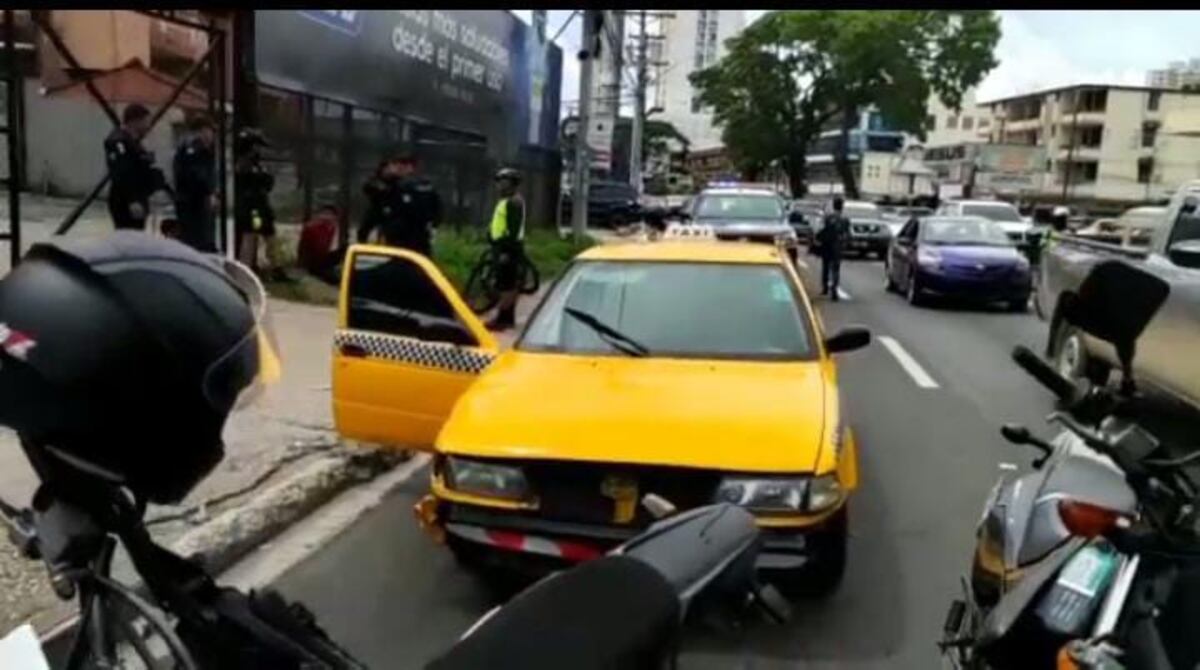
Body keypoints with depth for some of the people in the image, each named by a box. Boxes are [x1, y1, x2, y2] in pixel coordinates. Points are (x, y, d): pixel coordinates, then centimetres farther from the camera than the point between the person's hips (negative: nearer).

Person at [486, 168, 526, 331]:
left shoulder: (514, 201, -13)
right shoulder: (506, 201, 19)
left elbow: (514, 228, -20)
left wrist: (507, 250, -24)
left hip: (509, 247, -10)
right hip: (502, 246, 10)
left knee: (507, 284, -10)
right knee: (509, 284, 12)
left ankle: (503, 319, -10)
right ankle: (508, 318, 16)